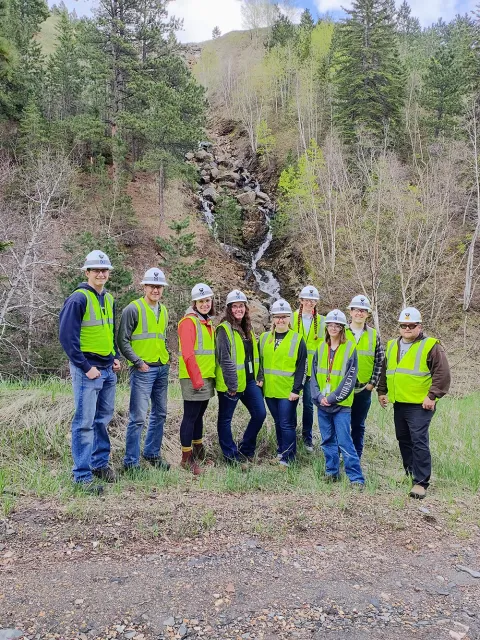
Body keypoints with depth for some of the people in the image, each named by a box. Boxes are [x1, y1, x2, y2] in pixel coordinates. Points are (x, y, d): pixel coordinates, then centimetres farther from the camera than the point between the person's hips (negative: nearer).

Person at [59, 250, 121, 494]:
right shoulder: (78, 299, -12)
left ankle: (100, 463, 28)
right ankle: (82, 475, 4)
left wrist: (115, 357, 10)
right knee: (84, 422, -4)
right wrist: (86, 367, -16)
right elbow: (67, 336, -15)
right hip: (87, 370, -7)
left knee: (103, 419, 15)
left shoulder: (109, 299, 12)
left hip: (108, 370, 8)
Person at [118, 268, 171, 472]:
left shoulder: (163, 311, 14)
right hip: (142, 370, -7)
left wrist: (165, 357, 13)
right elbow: (123, 341, -10)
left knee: (160, 414, 15)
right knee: (138, 417, -6)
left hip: (162, 369, 8)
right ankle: (131, 462, 5)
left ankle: (152, 454, 29)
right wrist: (138, 362, -15)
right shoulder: (133, 309, -8)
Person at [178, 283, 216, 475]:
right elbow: (187, 353, -19)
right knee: (191, 416, -2)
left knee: (198, 415, 17)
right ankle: (186, 458, 7)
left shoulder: (207, 323, 16)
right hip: (193, 379, -8)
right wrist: (196, 378, -20)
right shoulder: (189, 321, -11)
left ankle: (198, 452, 29)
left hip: (207, 378, 9)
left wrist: (210, 376, 15)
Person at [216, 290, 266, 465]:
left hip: (249, 381, 8)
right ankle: (231, 455, 18)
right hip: (231, 383, -7)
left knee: (260, 414, 6)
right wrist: (232, 385, -19)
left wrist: (260, 377, 10)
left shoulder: (247, 329, 13)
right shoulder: (224, 329, -12)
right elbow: (224, 359, -18)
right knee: (225, 418, 4)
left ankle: (245, 450, 21)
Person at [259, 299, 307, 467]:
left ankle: (288, 458, 9)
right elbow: (259, 362, 15)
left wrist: (296, 389, -11)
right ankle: (281, 451, 31)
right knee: (278, 423, 16)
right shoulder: (264, 338, 7)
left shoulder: (297, 339, -5)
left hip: (288, 391, -4)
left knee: (287, 425, -2)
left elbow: (302, 367, -7)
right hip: (269, 390, 5)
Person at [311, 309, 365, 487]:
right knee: (327, 440, 12)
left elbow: (350, 379, -9)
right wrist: (318, 396, -6)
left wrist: (333, 398, -14)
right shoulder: (321, 348, 9)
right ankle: (331, 472, 25)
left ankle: (357, 478, 1)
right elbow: (314, 374, 8)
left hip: (341, 404, -5)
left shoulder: (350, 348, -5)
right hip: (322, 403, 5)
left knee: (344, 442, -7)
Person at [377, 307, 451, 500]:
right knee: (403, 439, 16)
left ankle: (421, 482, -1)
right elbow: (385, 371, 22)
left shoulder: (430, 346, -7)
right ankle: (410, 472, 31)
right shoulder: (392, 346, 13)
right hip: (399, 404, 7)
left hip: (420, 405, -7)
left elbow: (442, 374, -11)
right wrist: (382, 391, 17)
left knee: (419, 442, -8)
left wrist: (432, 396, -16)